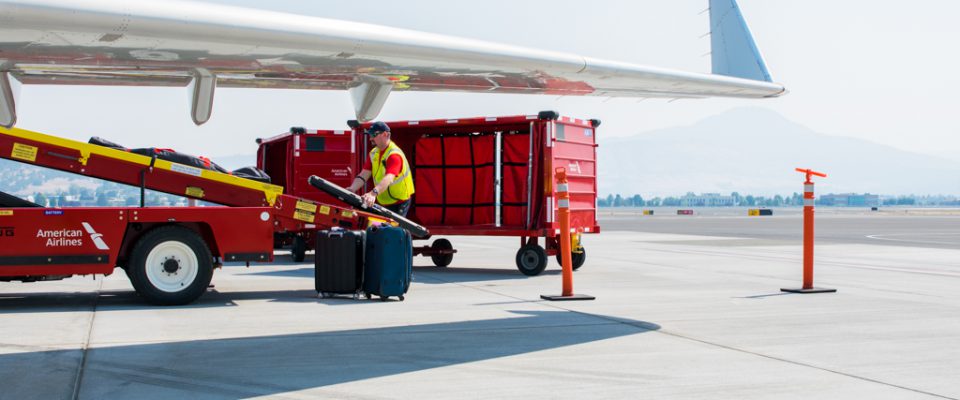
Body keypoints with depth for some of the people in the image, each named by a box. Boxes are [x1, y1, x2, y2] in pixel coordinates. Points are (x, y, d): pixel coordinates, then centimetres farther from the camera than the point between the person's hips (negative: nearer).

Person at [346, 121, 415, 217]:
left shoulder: (394, 154, -21)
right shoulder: (374, 153, 6)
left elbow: (389, 178, -37)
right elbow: (364, 175, -3)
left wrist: (373, 193, -53)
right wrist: (351, 189, -22)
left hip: (399, 202, -8)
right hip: (383, 203, 8)